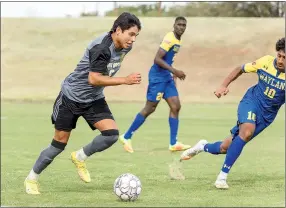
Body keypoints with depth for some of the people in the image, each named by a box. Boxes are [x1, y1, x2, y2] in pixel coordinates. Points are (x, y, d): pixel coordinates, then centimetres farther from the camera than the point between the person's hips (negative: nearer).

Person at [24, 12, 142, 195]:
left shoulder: (125, 46, -4)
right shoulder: (102, 47, -30)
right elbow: (94, 79, -34)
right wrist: (125, 80, -35)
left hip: (94, 99, 7)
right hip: (71, 97, -7)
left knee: (112, 134, -14)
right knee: (60, 143, 0)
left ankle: (80, 157, 11)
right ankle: (32, 179, 20)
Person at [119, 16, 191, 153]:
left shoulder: (177, 40, 12)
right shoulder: (170, 38, -18)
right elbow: (157, 59, -24)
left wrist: (174, 73, 21)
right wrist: (174, 71, -27)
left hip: (167, 77, 9)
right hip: (158, 76, -9)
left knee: (176, 107, 3)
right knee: (150, 108, -5)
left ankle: (173, 143, 5)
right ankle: (126, 137, 6)